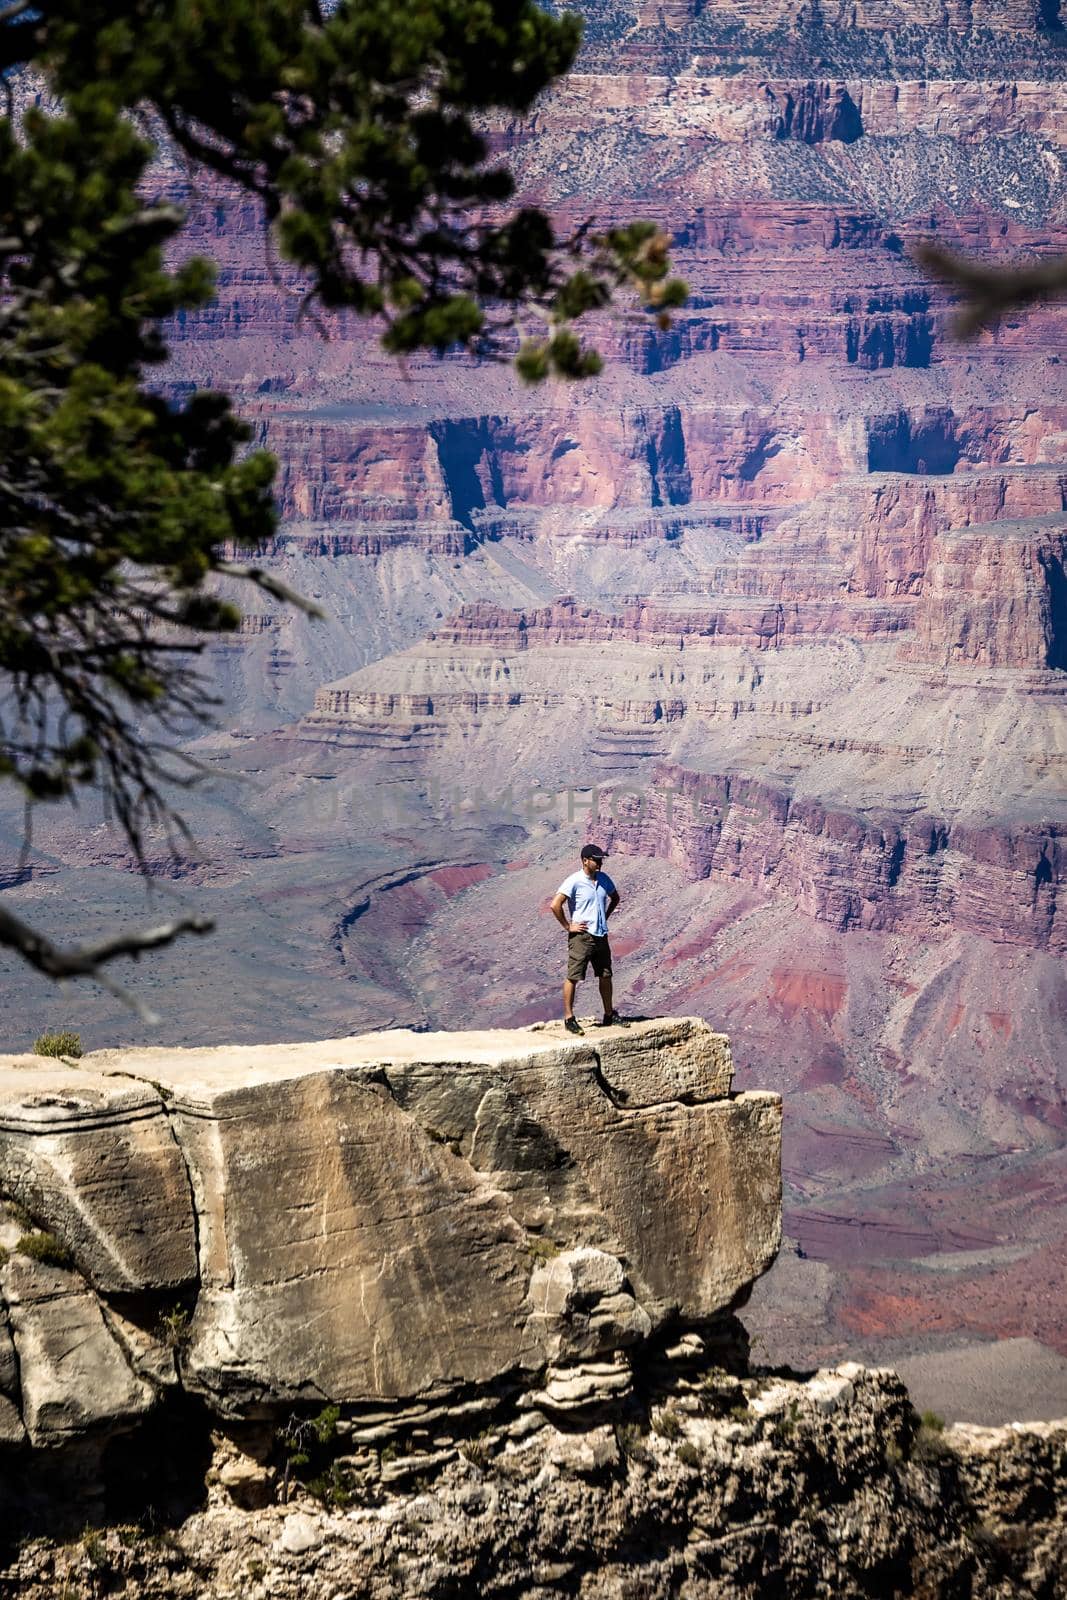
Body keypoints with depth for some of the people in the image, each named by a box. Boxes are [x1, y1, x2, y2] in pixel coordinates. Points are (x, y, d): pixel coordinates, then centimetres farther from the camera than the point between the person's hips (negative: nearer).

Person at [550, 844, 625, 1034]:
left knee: (606, 976, 14)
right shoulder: (574, 881, -14)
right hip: (581, 936, -7)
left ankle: (609, 1015, 26)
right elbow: (555, 905, -20)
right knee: (573, 977, -2)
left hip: (601, 935, 7)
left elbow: (615, 898, 26)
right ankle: (569, 1018, 2)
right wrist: (568, 926, -14)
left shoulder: (603, 879, 7)